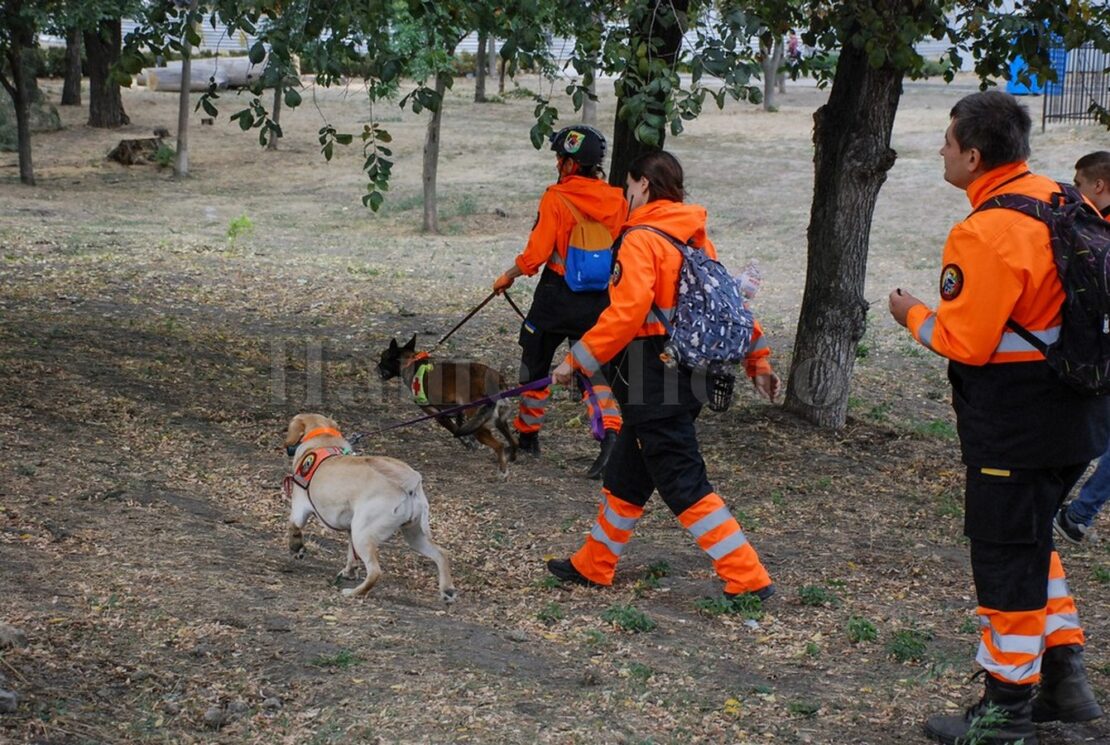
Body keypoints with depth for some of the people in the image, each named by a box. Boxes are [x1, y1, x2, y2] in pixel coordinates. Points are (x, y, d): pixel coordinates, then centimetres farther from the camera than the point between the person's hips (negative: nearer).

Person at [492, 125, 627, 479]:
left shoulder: (556, 198, -13)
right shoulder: (617, 200, 0)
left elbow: (537, 252, -14)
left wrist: (509, 276, 2)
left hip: (557, 295, -4)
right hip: (600, 300, 4)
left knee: (535, 363, 14)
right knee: (595, 368, 8)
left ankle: (527, 434, 27)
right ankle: (611, 431, -14)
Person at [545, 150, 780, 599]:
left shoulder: (641, 241, -15)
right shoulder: (694, 238, 11)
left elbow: (627, 312, -25)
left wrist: (577, 360, -17)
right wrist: (757, 360, 17)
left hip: (655, 385, -9)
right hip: (685, 376, 9)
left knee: (685, 486, -4)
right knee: (626, 477, 20)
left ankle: (748, 579, -3)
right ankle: (593, 566, 32)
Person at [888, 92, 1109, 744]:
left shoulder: (987, 232, -21)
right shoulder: (1057, 200, 6)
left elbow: (964, 342, -20)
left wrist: (913, 314, -2)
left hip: (1016, 431, -9)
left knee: (1007, 559, 3)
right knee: (1032, 541, 23)